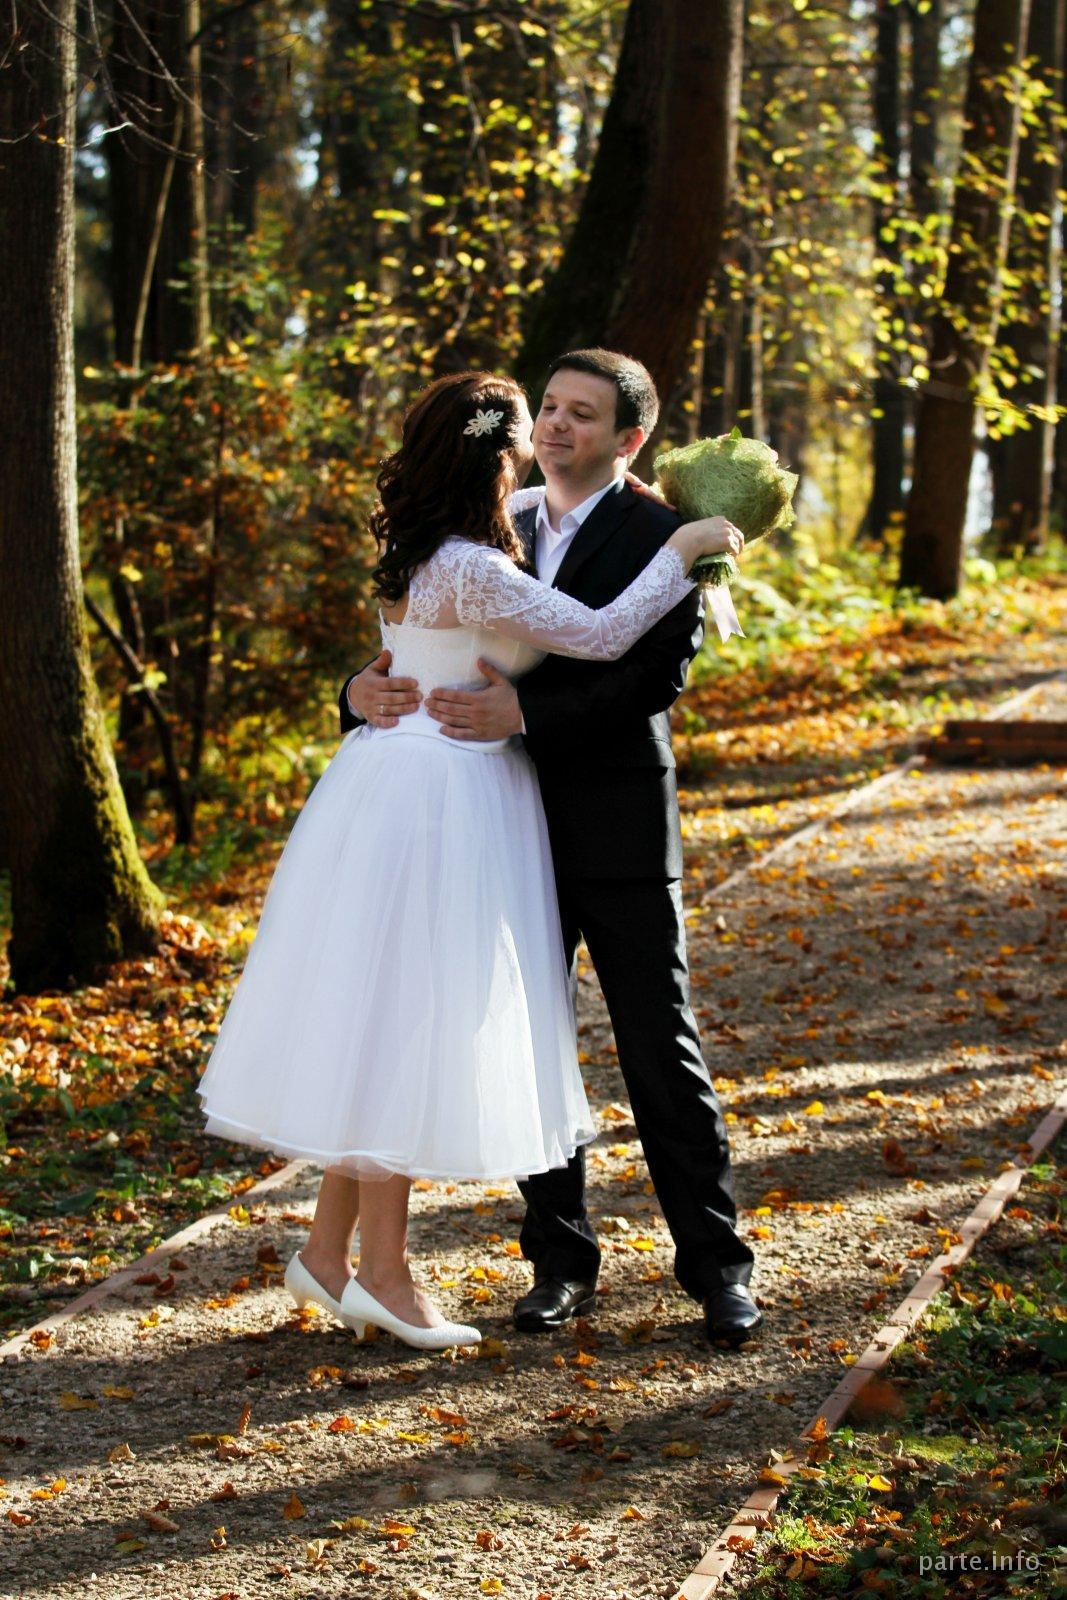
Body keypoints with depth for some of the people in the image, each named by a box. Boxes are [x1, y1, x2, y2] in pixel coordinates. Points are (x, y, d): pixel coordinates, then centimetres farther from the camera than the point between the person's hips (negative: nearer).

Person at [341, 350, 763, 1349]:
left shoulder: (659, 537, -5)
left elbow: (658, 672, -18)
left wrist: (526, 713, -28)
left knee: (661, 1052, 0)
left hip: (618, 832, -5)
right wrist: (366, 689, -13)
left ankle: (715, 1266, 10)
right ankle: (560, 1260, 22)